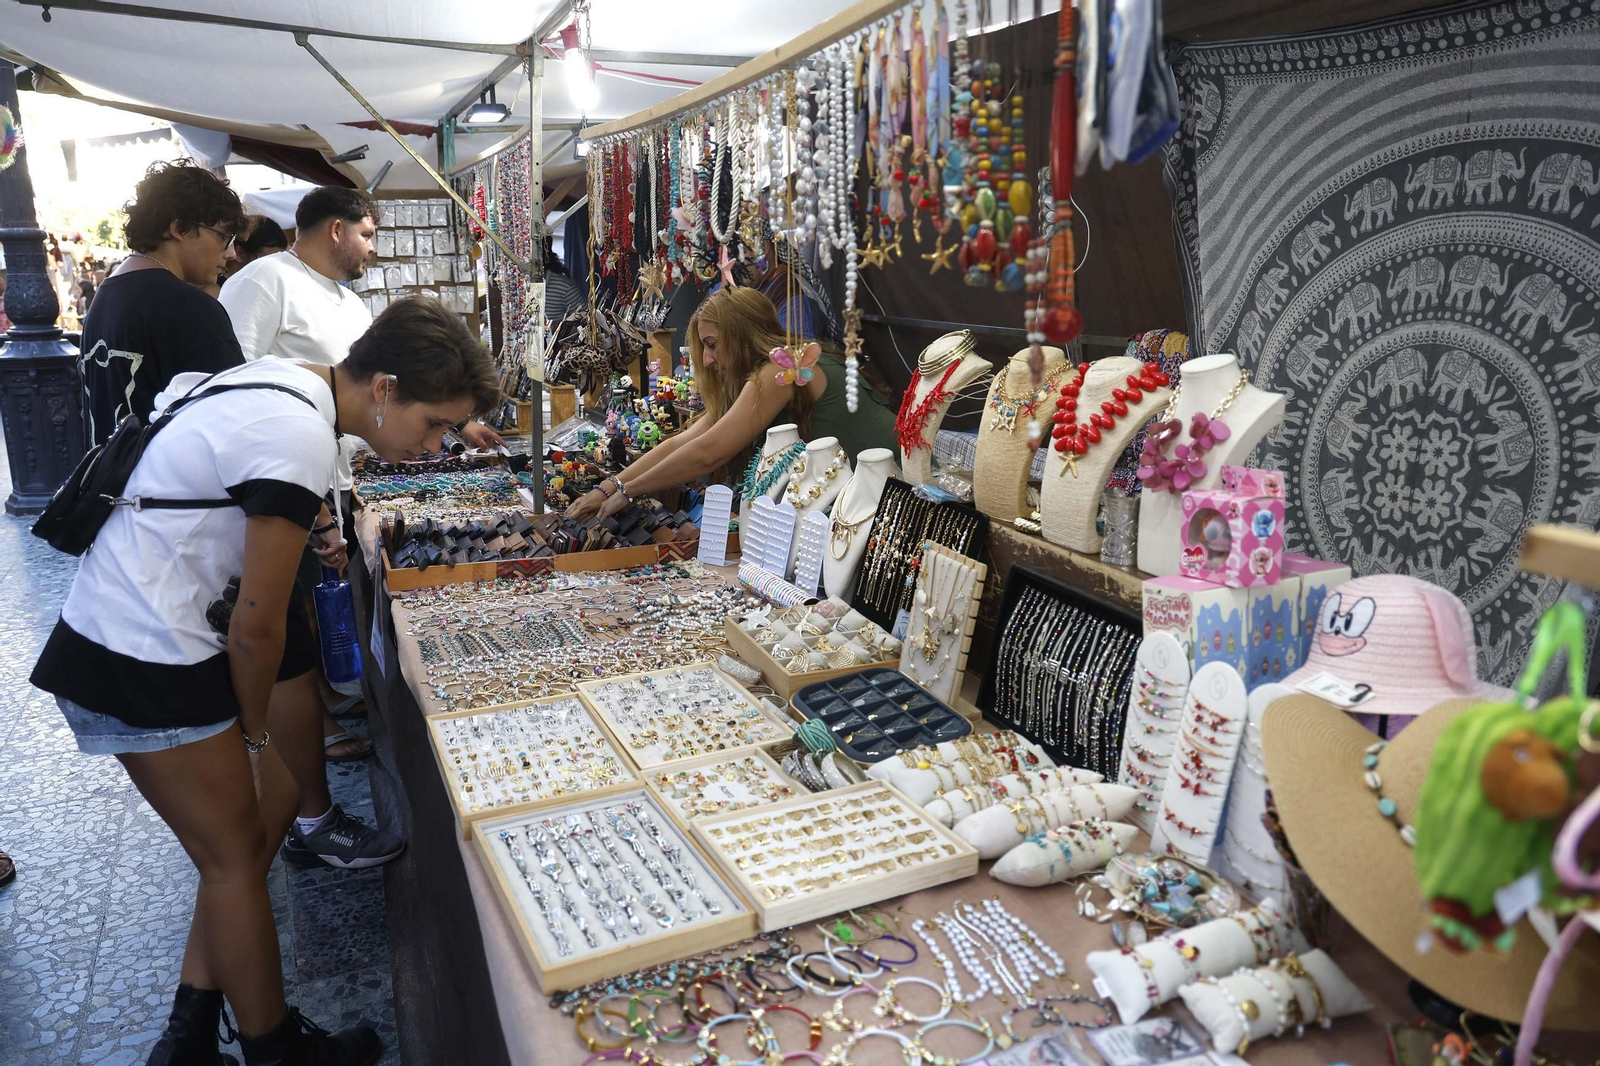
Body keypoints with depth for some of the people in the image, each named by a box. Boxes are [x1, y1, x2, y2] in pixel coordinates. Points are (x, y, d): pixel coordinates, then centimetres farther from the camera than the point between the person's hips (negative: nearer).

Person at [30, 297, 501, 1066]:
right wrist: (255, 727, -1)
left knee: (273, 796, 14)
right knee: (238, 858, 4)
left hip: (117, 627, 9)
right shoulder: (301, 440, -25)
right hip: (142, 662, -9)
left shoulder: (283, 382, 4)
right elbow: (256, 625, -20)